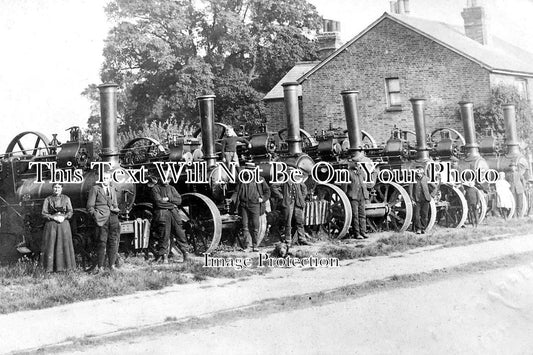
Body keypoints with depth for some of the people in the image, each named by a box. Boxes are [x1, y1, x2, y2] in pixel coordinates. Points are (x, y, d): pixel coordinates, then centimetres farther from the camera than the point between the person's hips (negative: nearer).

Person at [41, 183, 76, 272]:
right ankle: (50, 267, 0)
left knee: (64, 244, -2)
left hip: (64, 224, 1)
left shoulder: (66, 198, 9)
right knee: (50, 245, -4)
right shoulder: (48, 199, 6)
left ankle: (64, 265, 5)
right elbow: (44, 213, 1)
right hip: (51, 224, -1)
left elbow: (70, 212, 4)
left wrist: (63, 217, -13)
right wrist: (54, 217, -11)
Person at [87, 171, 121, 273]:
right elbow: (90, 206, 1)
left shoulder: (112, 190, 20)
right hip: (102, 218, -5)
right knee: (102, 242, -7)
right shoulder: (95, 189, 4)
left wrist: (116, 210, 8)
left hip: (113, 218, 5)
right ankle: (100, 266, -1)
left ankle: (112, 265, 12)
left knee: (114, 242, 3)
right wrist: (96, 215, -8)